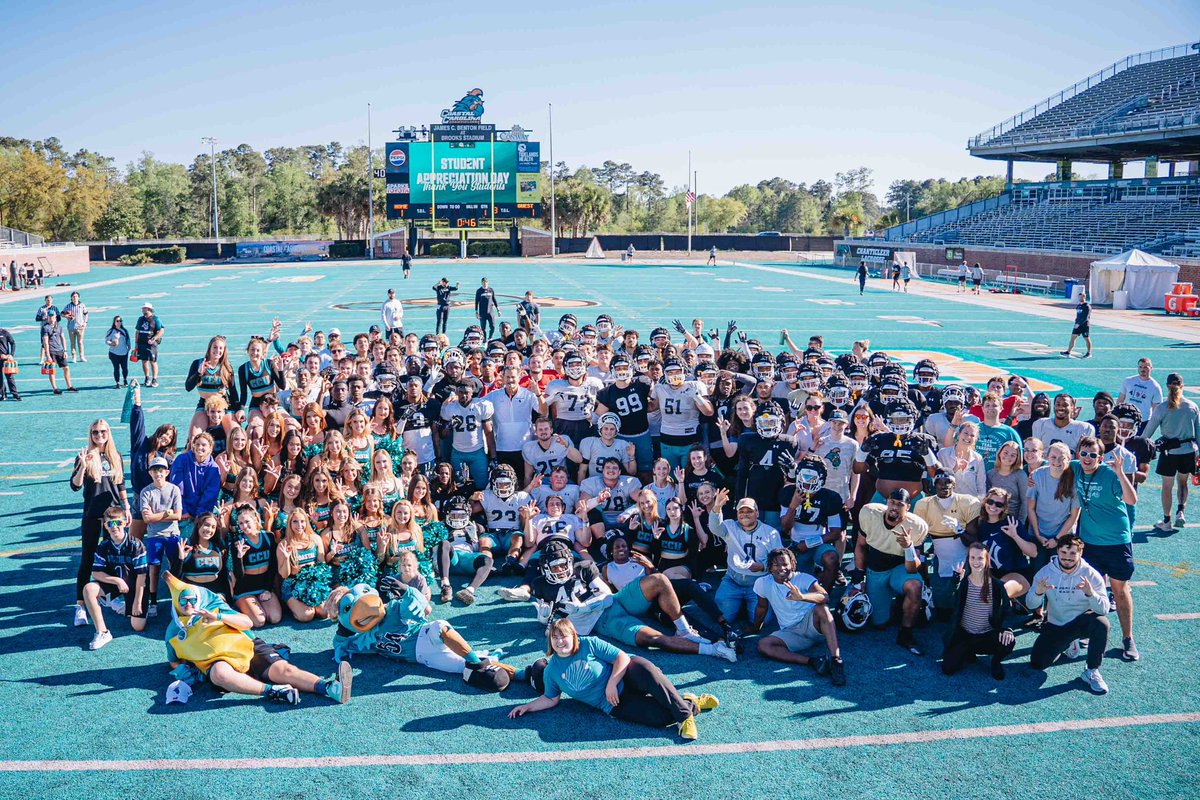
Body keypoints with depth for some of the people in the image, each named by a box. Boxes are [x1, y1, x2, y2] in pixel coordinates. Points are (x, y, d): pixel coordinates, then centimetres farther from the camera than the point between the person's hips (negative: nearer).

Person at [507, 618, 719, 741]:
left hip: (626, 676, -1)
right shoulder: (551, 671, 3)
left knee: (646, 671, -40)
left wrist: (611, 684, -18)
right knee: (660, 717, -28)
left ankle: (684, 713, -27)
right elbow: (550, 699, 13)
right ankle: (692, 704, -4)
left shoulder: (589, 644, -5)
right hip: (613, 704, 1)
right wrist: (527, 706, 0)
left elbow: (622, 657, -8)